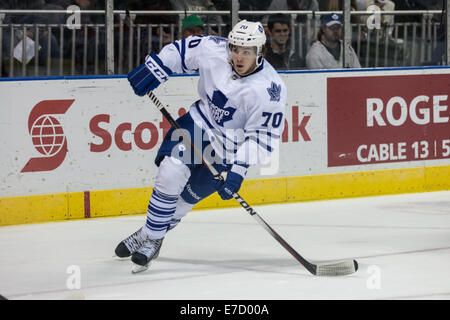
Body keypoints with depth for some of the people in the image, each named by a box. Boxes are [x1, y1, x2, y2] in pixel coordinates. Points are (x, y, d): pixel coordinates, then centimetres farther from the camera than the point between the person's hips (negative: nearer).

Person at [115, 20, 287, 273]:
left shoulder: (270, 89, -26)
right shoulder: (213, 49, -17)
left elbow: (261, 136, -22)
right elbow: (182, 50, 2)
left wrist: (238, 171, -27)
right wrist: (155, 67, -11)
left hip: (230, 149, -3)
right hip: (200, 120, 3)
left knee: (187, 195, -3)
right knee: (171, 173, -16)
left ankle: (152, 240, 15)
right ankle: (148, 233, -1)